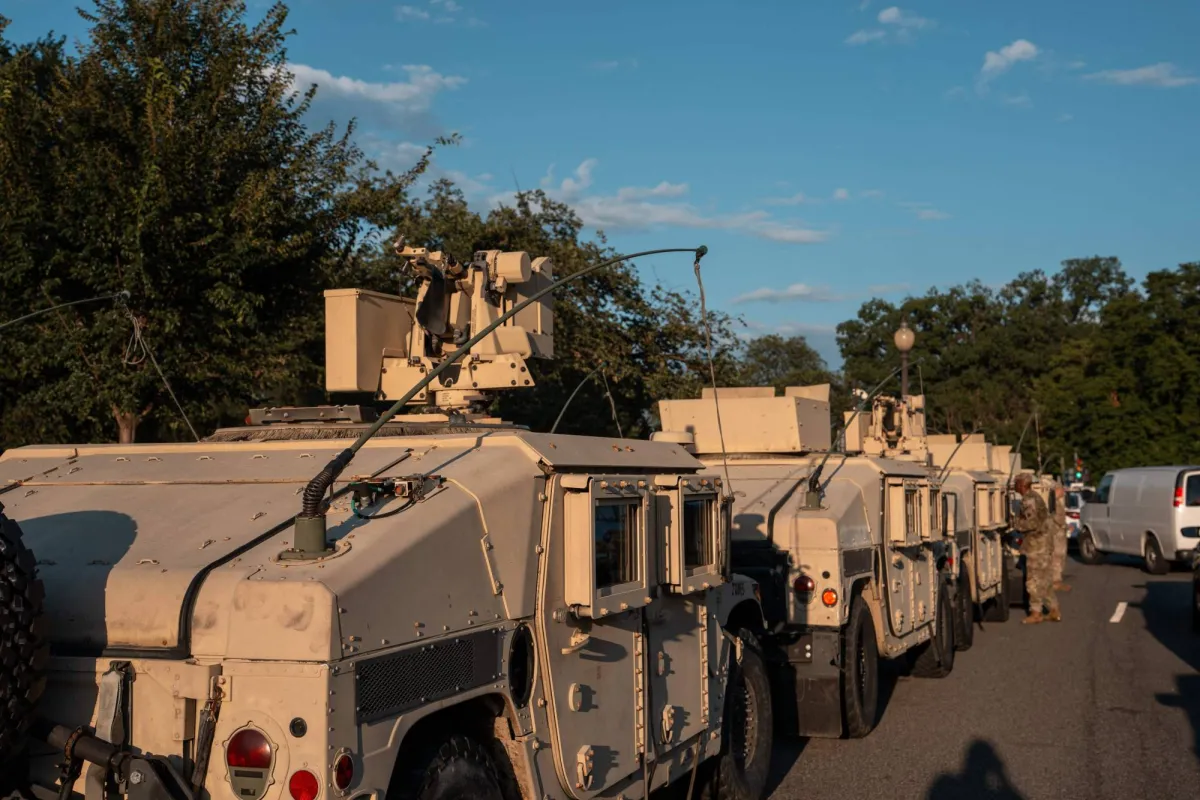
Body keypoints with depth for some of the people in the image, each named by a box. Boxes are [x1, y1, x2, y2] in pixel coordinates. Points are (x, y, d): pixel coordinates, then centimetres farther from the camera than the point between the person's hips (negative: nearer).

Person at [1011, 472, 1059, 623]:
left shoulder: (1028, 500, -17)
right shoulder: (1035, 496, 15)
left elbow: (1032, 523, -25)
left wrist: (1015, 524, -11)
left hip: (1036, 545, -10)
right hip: (1046, 543, 10)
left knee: (1034, 580, -4)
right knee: (1046, 580, 14)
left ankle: (1036, 613, 0)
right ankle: (1054, 611, 18)